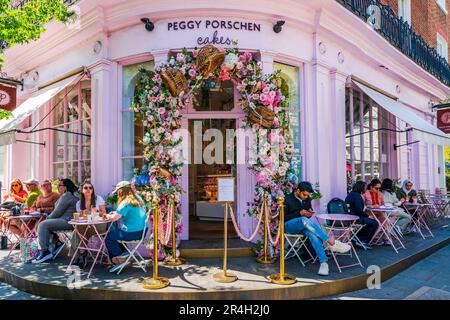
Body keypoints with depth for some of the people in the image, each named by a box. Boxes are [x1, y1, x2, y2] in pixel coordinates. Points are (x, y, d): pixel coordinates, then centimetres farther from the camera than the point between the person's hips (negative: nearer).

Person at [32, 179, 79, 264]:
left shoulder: (66, 196, -13)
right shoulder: (68, 195, 21)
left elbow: (57, 212, -15)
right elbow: (58, 211, 24)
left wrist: (48, 218, 1)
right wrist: (48, 217, 12)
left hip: (67, 221, -12)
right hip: (66, 220, 12)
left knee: (43, 225, -18)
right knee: (45, 224, 19)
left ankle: (45, 252, -14)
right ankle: (58, 242, 13)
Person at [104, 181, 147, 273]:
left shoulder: (125, 203, -17)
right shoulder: (137, 198, 9)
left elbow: (114, 218, -18)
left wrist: (107, 215, 4)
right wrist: (116, 213, 17)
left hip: (132, 233, -9)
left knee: (108, 237, 5)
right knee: (114, 231, 25)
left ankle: (120, 259, 15)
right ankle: (122, 253, 26)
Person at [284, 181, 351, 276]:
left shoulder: (307, 199, 8)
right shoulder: (288, 199, -8)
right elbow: (283, 217, -10)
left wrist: (310, 212, -5)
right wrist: (299, 213, -18)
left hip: (303, 225, 5)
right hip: (289, 225, -5)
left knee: (312, 233, -33)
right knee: (304, 220, -39)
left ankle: (323, 263, -39)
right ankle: (330, 241, -36)